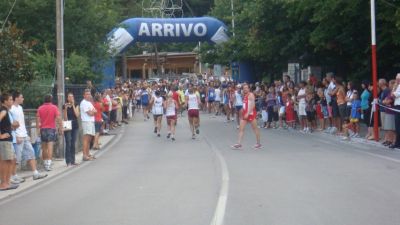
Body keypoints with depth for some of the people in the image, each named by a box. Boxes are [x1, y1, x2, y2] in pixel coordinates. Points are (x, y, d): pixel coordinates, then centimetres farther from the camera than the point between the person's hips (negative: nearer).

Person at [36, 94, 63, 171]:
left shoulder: (40, 108, 4)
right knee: (50, 147, -8)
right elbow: (59, 118, -9)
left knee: (44, 148, 13)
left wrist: (38, 129, 7)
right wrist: (61, 129, -4)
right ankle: (48, 164, -16)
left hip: (43, 129, 3)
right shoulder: (54, 107, -3)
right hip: (51, 129, -3)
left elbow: (37, 120, 1)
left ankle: (45, 164, 20)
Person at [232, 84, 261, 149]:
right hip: (245, 114, 9)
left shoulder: (251, 95, -11)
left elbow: (252, 105, -21)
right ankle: (239, 144, -3)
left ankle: (258, 144, 13)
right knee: (241, 129, 0)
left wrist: (248, 113, -26)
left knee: (255, 129, 3)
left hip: (251, 114, -9)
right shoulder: (245, 96, 15)